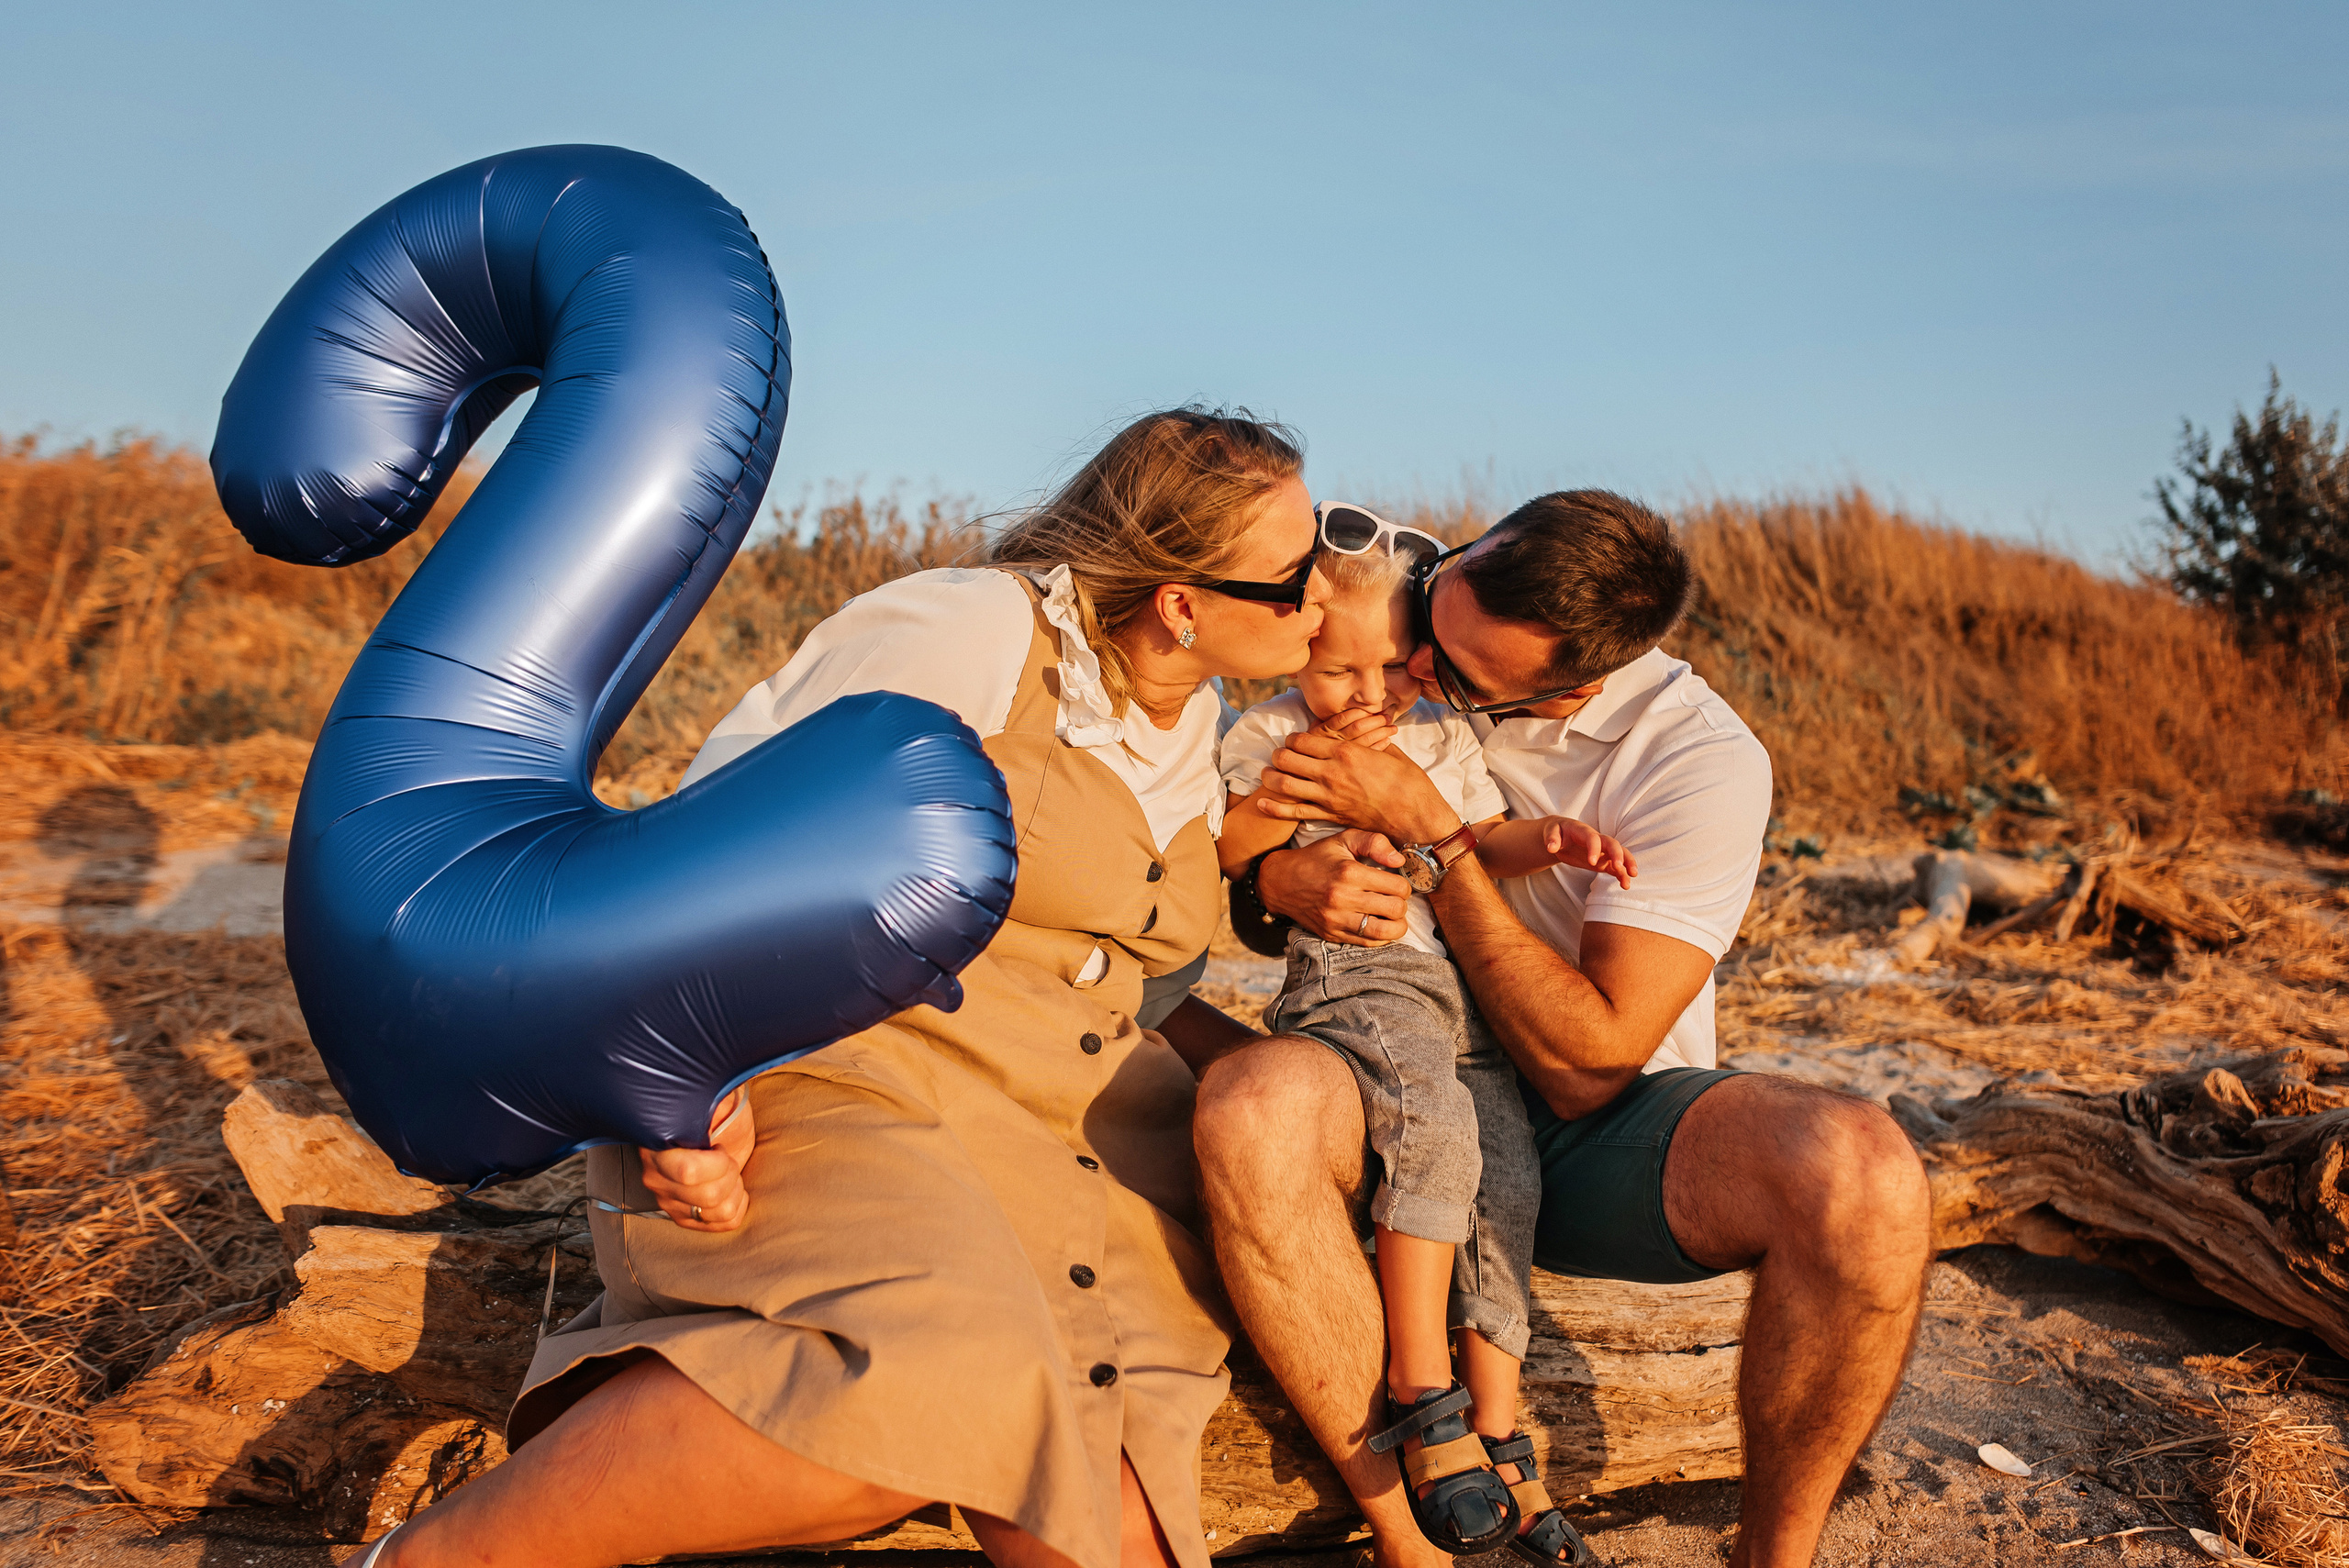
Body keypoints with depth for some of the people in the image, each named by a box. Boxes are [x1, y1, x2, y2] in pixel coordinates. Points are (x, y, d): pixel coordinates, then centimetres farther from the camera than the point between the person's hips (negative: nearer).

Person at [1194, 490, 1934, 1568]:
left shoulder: (1701, 761, -17)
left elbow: (1590, 1064, -20)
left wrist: (1424, 823, -24)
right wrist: (1282, 879, -21)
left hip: (1596, 1133, -1)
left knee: (1863, 1177, -32)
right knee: (1254, 1105, -34)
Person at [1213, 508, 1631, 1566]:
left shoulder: (1440, 736, 17)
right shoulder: (1269, 734, 6)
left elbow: (1487, 840, 15)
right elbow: (1225, 851, 0)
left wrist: (1552, 837, -5)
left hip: (1468, 984, 5)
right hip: (1351, 976, -5)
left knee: (1505, 1174, -8)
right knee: (1432, 1121, -31)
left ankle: (1495, 1430, 3)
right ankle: (1419, 1391, -19)